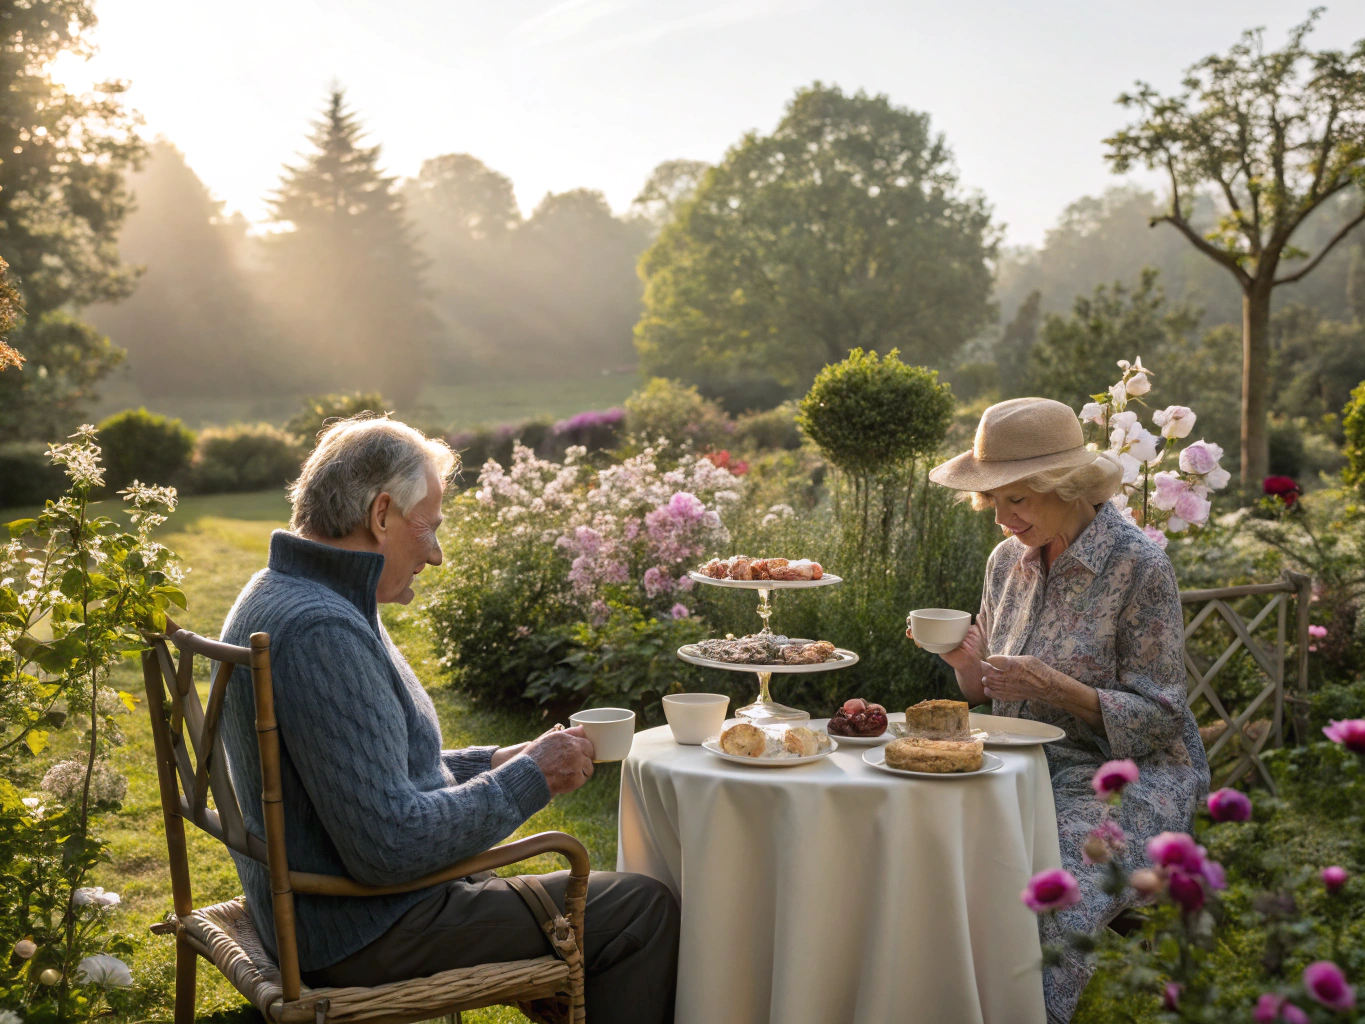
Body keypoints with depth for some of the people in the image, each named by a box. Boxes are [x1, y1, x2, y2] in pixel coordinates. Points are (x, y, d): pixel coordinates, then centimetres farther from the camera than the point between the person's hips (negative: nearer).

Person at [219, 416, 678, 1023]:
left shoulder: (280, 597, 9)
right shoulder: (323, 633, -26)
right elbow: (390, 845, -30)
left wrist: (497, 761, 9)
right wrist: (531, 778, -18)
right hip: (366, 932, -11)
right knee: (644, 911, -5)